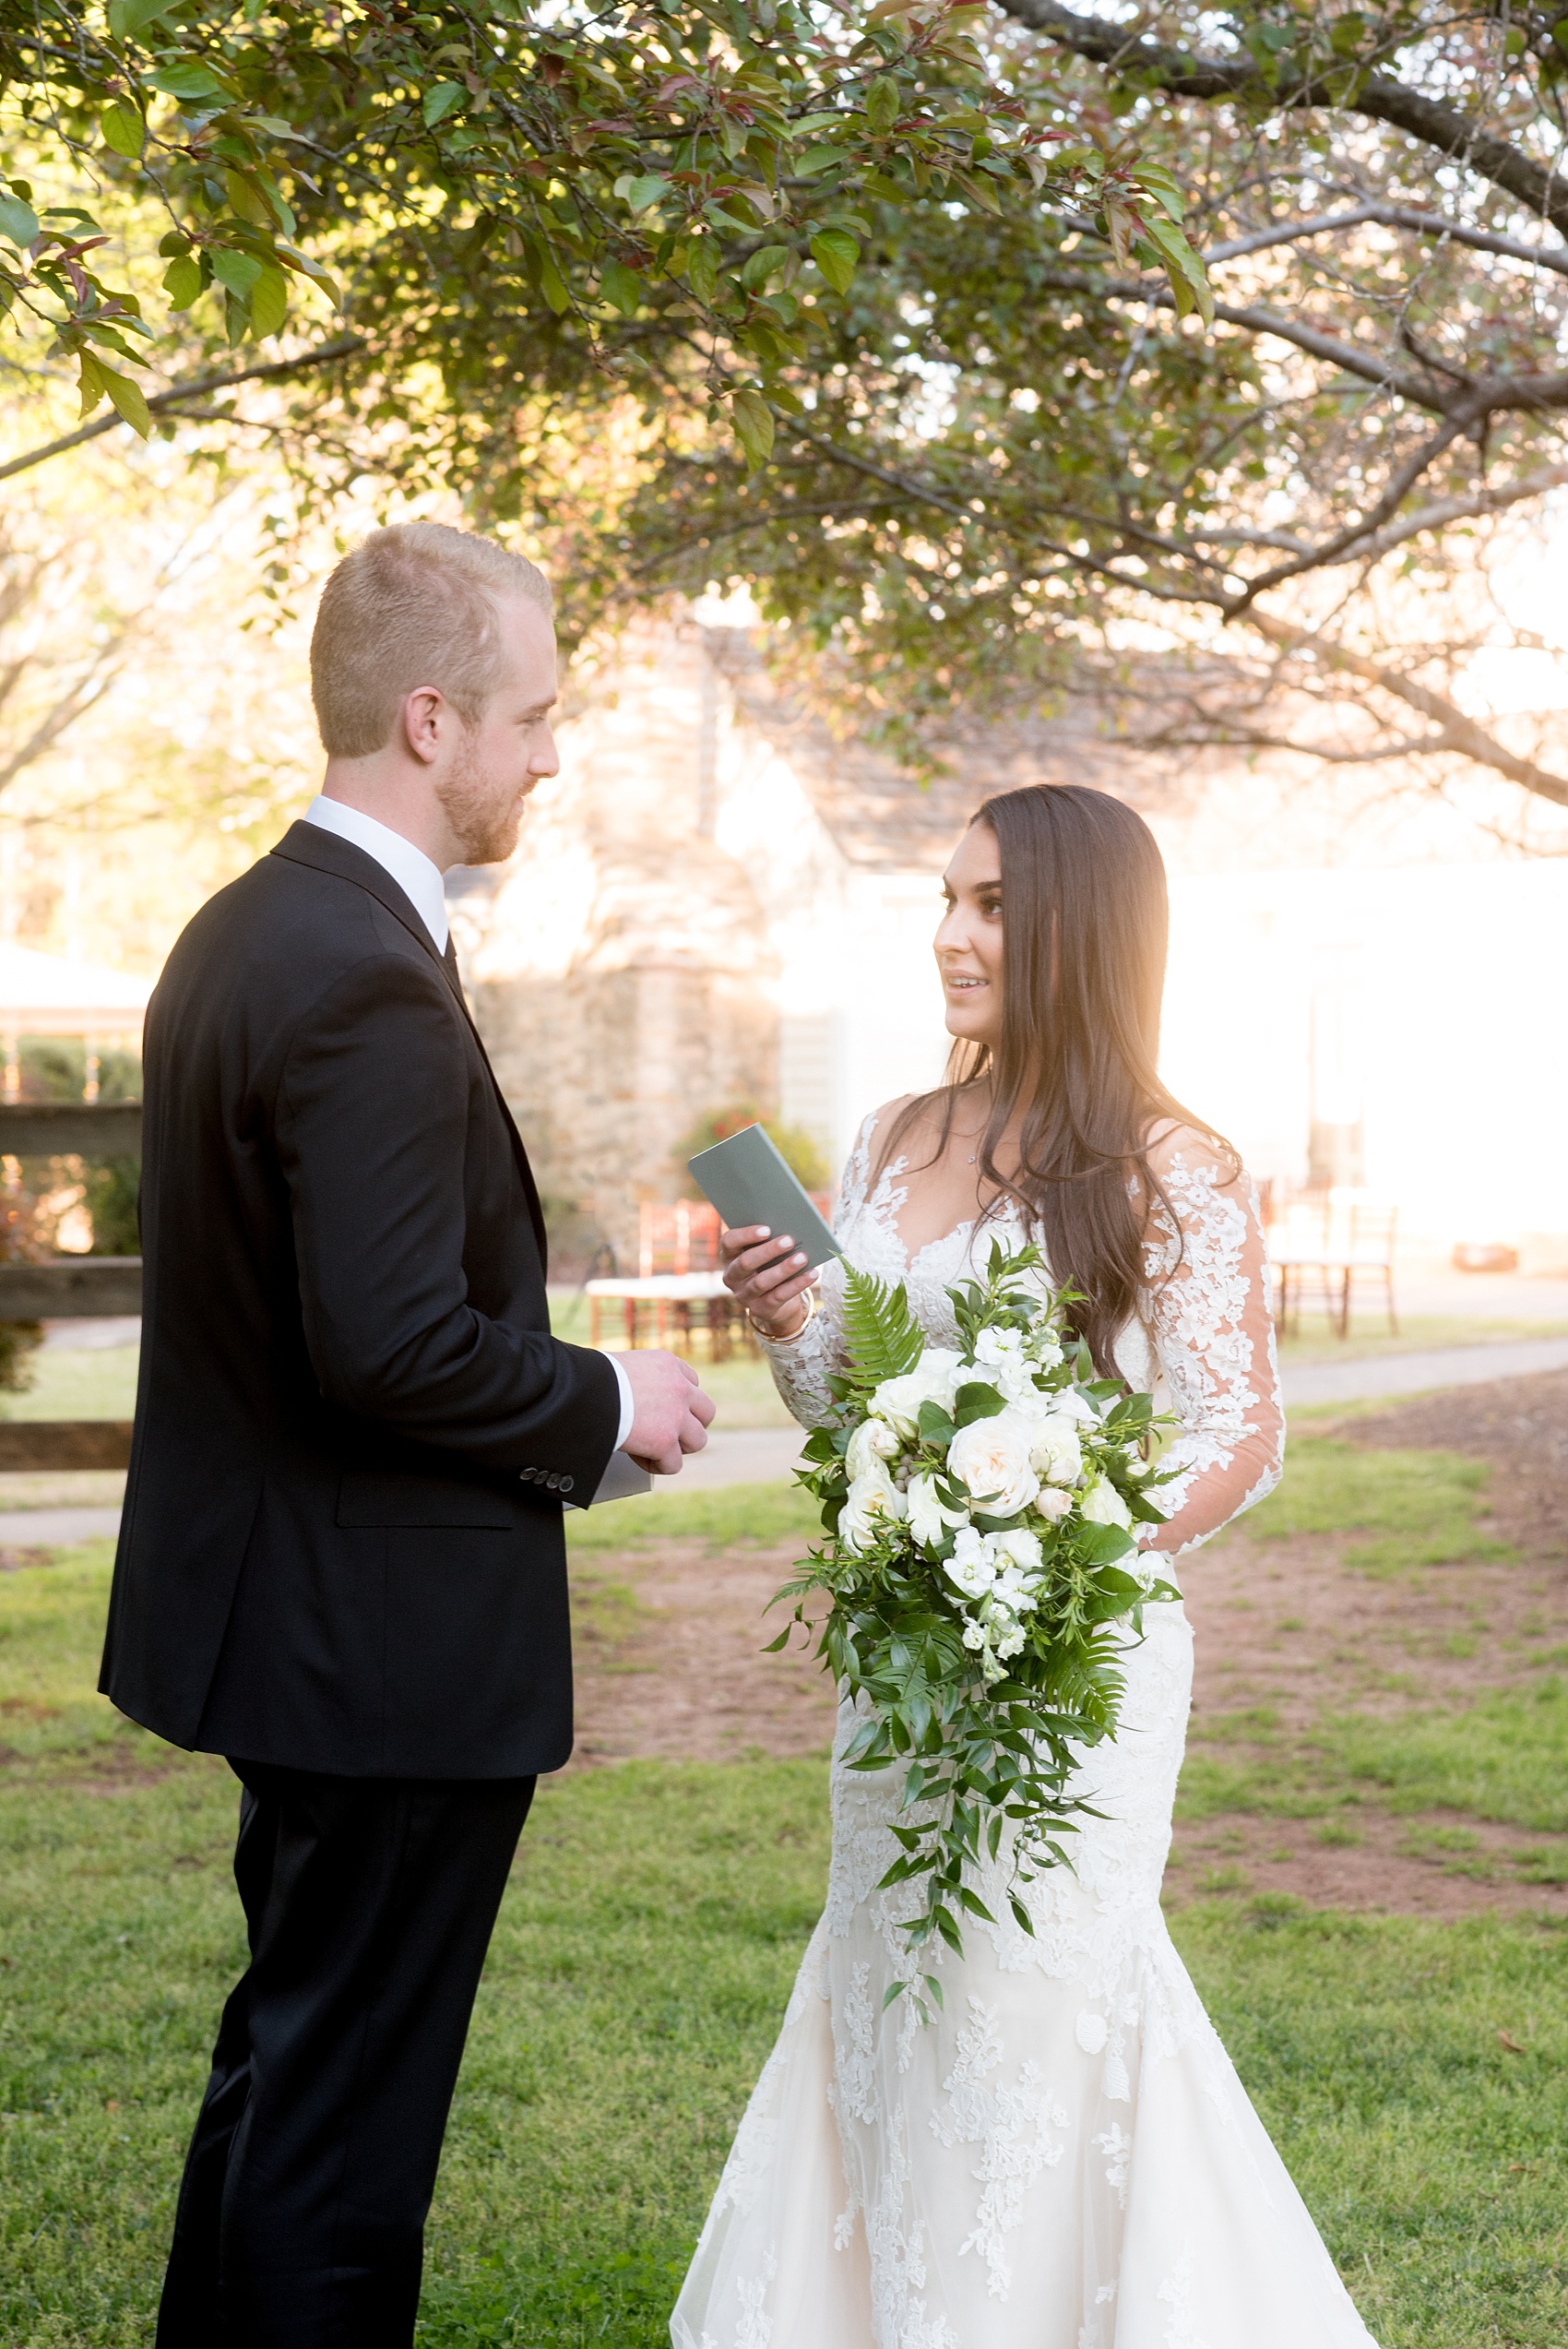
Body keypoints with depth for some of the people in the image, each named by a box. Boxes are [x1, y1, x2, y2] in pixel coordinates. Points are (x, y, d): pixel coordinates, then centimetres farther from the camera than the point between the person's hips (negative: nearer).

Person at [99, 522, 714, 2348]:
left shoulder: (238, 930, 9)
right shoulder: (373, 981, -23)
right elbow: (392, 1345, -28)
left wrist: (550, 1400, 13)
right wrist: (603, 1406, -11)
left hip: (273, 1598, 10)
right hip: (391, 1641, -10)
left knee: (283, 2059, 24)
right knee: (346, 2116, 2)